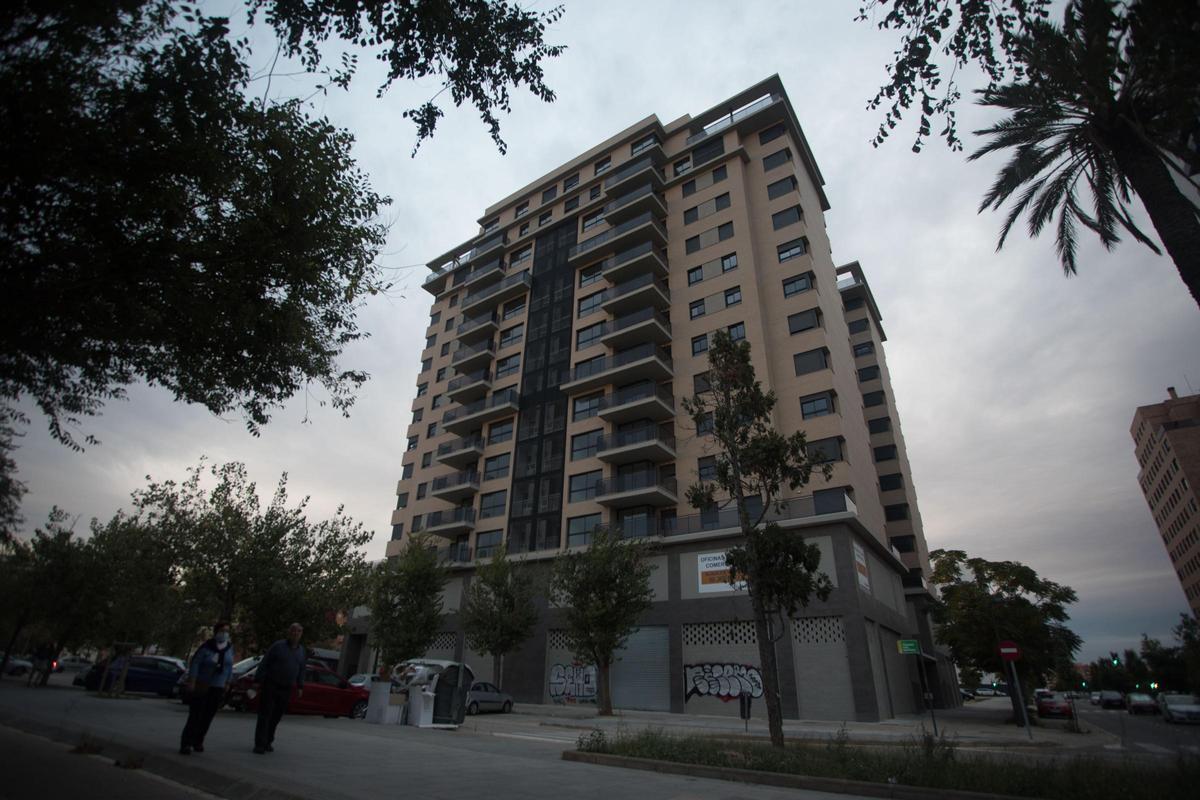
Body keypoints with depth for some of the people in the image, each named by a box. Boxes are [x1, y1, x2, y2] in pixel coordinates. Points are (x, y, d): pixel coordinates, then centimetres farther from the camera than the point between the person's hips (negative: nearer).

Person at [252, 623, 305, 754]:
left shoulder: (302, 651, 8)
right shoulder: (278, 646, -8)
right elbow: (264, 663, -6)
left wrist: (300, 687, 11)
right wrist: (258, 680, -11)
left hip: (286, 689, 4)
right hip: (270, 686, -4)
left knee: (276, 717, 10)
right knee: (265, 715, -3)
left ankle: (268, 742, 23)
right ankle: (260, 744, 3)